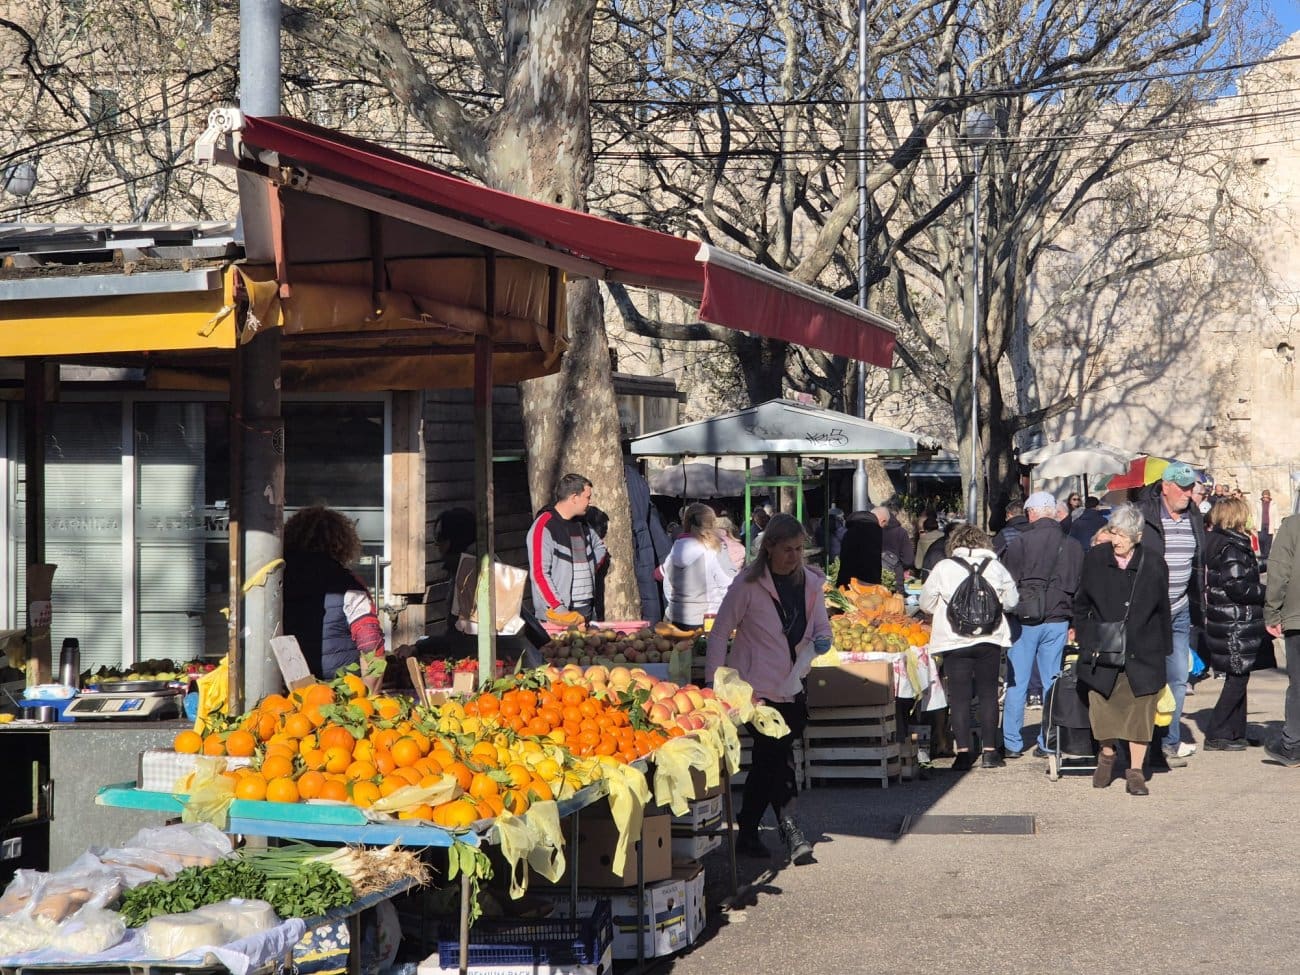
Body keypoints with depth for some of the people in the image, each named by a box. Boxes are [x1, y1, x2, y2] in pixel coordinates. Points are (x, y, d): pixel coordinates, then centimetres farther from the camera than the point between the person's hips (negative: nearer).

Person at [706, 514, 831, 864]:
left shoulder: (810, 583, 7)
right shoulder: (748, 585, -9)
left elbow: (822, 628, 15)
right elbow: (720, 632, -5)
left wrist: (822, 641, -9)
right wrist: (714, 682, -10)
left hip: (792, 687, 5)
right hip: (755, 686, -5)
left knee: (766, 761, 11)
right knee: (779, 756, -15)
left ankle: (748, 834, 21)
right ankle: (789, 828, -10)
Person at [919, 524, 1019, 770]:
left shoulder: (943, 568, -4)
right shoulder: (995, 566, 1)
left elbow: (926, 603, 3)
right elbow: (1011, 601, 10)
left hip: (954, 641, -1)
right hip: (990, 639, 1)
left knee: (959, 696, 3)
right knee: (988, 694, 8)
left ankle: (963, 752, -2)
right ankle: (989, 751, 6)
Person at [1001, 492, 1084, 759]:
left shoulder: (1020, 542, -9)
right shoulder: (1073, 546, 4)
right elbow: (1079, 586, 11)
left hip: (1025, 619, -3)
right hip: (1058, 620, 3)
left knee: (1017, 683, 3)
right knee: (1052, 683, 9)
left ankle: (1012, 744, 5)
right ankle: (1049, 743, 9)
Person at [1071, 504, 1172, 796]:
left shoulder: (1153, 564, -3)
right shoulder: (1095, 558, -1)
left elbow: (1162, 610, 6)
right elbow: (1081, 602, 12)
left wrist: (1164, 649, 7)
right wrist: (1080, 631, 10)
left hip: (1142, 650, 0)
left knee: (1141, 709, 0)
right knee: (1102, 706, 0)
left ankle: (1135, 772, 10)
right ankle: (1107, 753, 28)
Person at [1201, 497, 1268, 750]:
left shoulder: (1213, 542, 12)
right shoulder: (1232, 547, -17)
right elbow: (1237, 587, -22)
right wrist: (1268, 592, -13)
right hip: (1236, 626, -10)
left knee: (1237, 678, 16)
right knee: (1237, 678, -4)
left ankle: (1235, 733, 21)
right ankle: (1216, 735, -2)